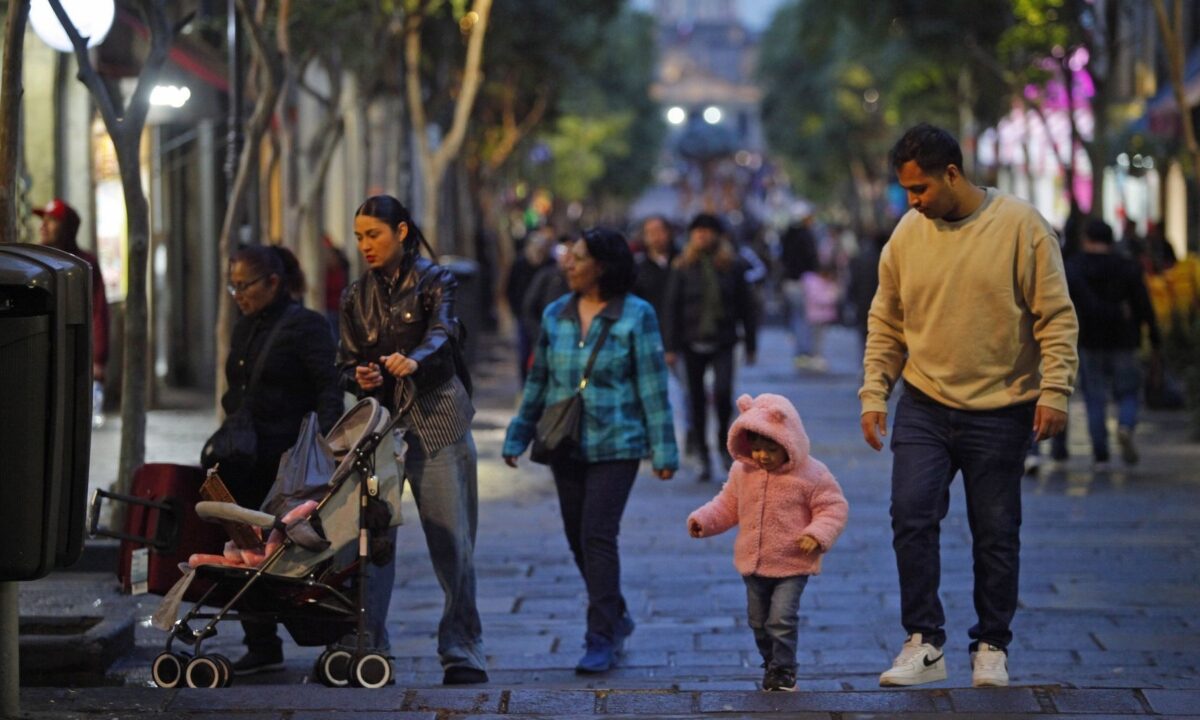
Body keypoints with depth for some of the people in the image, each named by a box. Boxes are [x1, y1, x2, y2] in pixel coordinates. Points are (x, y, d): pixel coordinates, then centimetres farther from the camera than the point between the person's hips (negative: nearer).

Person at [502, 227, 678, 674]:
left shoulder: (636, 316, -6)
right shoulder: (555, 315, 7)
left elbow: (652, 386, -5)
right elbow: (538, 383, 15)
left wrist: (663, 450, -6)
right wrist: (518, 438, 14)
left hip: (615, 444, -5)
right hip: (566, 446, 5)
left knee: (598, 536, -13)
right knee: (577, 539, 10)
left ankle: (601, 640, -7)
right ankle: (616, 618, 30)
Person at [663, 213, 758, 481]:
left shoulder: (731, 266, 3)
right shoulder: (683, 268, 2)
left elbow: (746, 307, 7)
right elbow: (672, 307, 2)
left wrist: (750, 345, 6)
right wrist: (671, 347, -4)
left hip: (723, 343, -1)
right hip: (693, 343, 1)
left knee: (722, 392, -19)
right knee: (697, 400, 4)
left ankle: (724, 441, 7)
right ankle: (704, 459, 15)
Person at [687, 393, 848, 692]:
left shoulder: (811, 474, -12)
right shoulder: (742, 471, 2)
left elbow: (834, 507, -9)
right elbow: (728, 504, 15)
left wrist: (818, 535, -23)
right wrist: (703, 519, 2)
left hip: (792, 566, -5)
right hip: (753, 564, 5)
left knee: (781, 620, -11)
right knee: (758, 620, 14)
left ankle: (783, 671, 5)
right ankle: (771, 664, 34)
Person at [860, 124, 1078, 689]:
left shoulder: (1020, 226, -9)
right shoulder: (907, 234, 3)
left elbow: (1057, 317, -8)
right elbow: (885, 324, 11)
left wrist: (1054, 390, -15)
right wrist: (874, 394, 5)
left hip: (999, 410, -3)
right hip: (924, 406, 3)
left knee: (997, 535, 5)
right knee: (911, 516, -11)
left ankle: (991, 647, 20)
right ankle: (924, 644, -2)